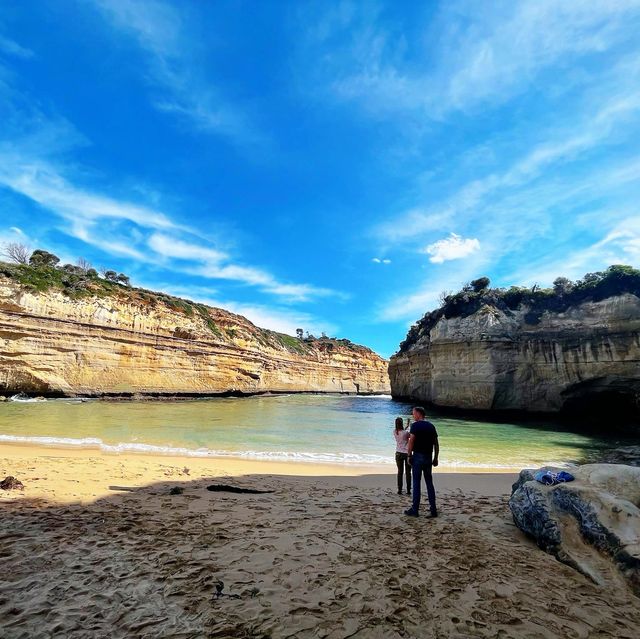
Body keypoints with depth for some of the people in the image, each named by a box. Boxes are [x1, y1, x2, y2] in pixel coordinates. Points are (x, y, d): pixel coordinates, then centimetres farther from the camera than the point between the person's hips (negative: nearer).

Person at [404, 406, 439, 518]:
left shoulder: (415, 425, -9)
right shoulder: (431, 426, 8)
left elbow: (411, 442, -15)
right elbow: (436, 444, 9)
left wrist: (409, 455, -7)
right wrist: (435, 458, 14)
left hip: (418, 456, -5)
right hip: (428, 457, 6)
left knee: (416, 483, 1)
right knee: (429, 483, 12)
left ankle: (415, 510, 6)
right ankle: (433, 510, 14)